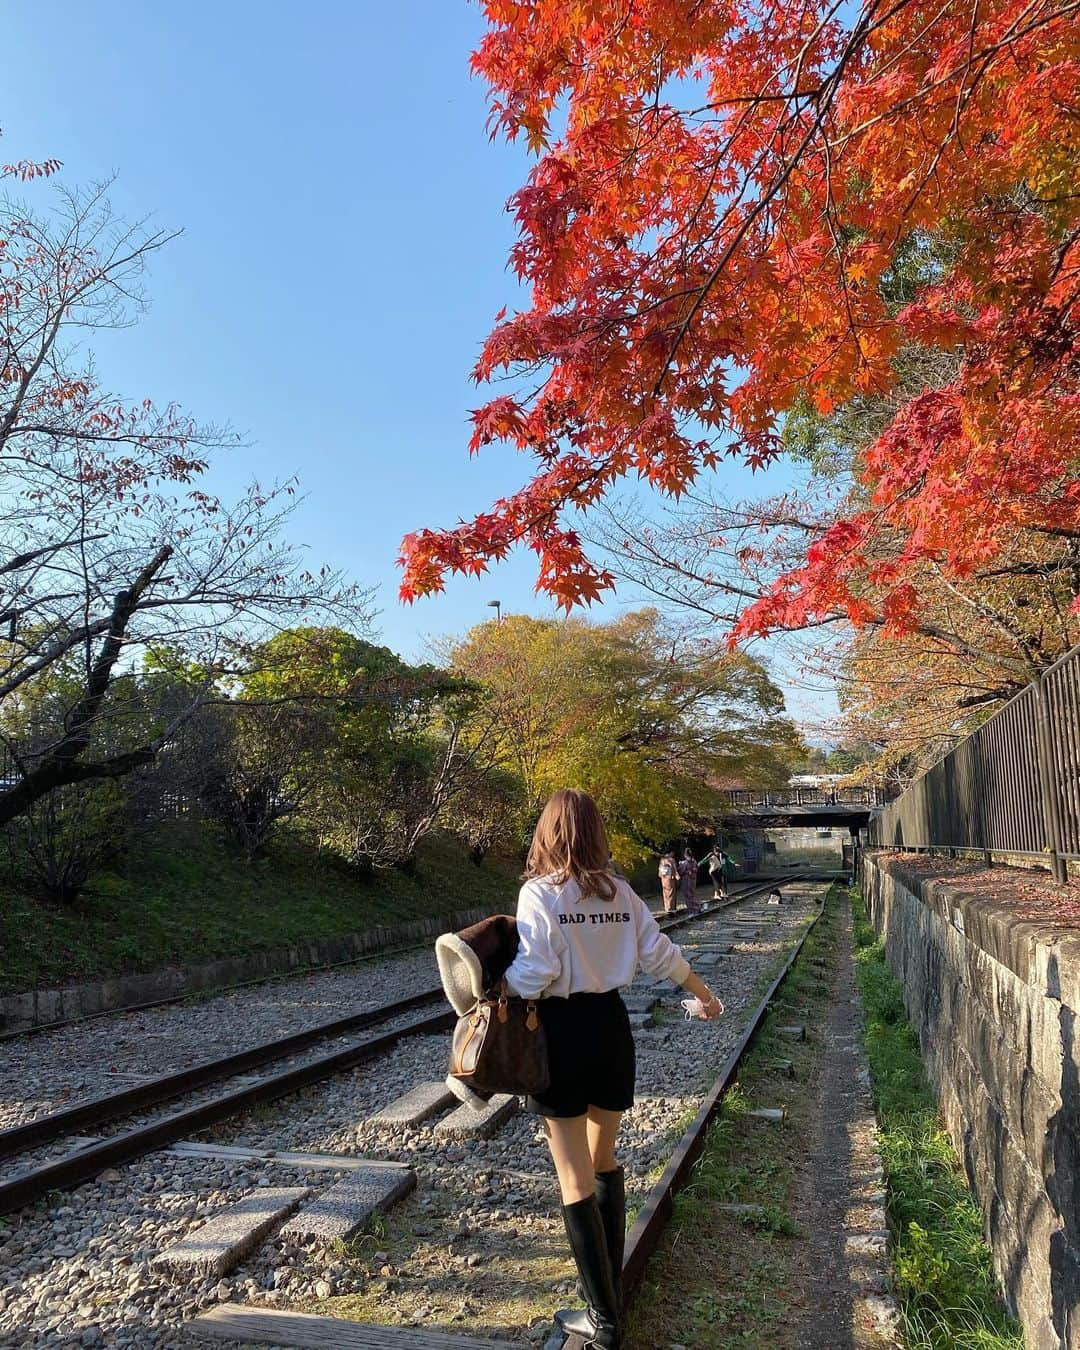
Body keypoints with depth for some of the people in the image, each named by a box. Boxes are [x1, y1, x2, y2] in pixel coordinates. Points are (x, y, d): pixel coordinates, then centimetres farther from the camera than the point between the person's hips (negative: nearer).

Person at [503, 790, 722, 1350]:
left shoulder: (539, 893, -15)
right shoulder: (620, 892, 0)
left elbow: (531, 974, -23)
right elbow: (659, 954, 6)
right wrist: (704, 993, 21)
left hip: (562, 1033, -5)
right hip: (611, 1026, 5)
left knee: (575, 1181, 6)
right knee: (603, 1161, 23)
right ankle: (609, 1283, 35)